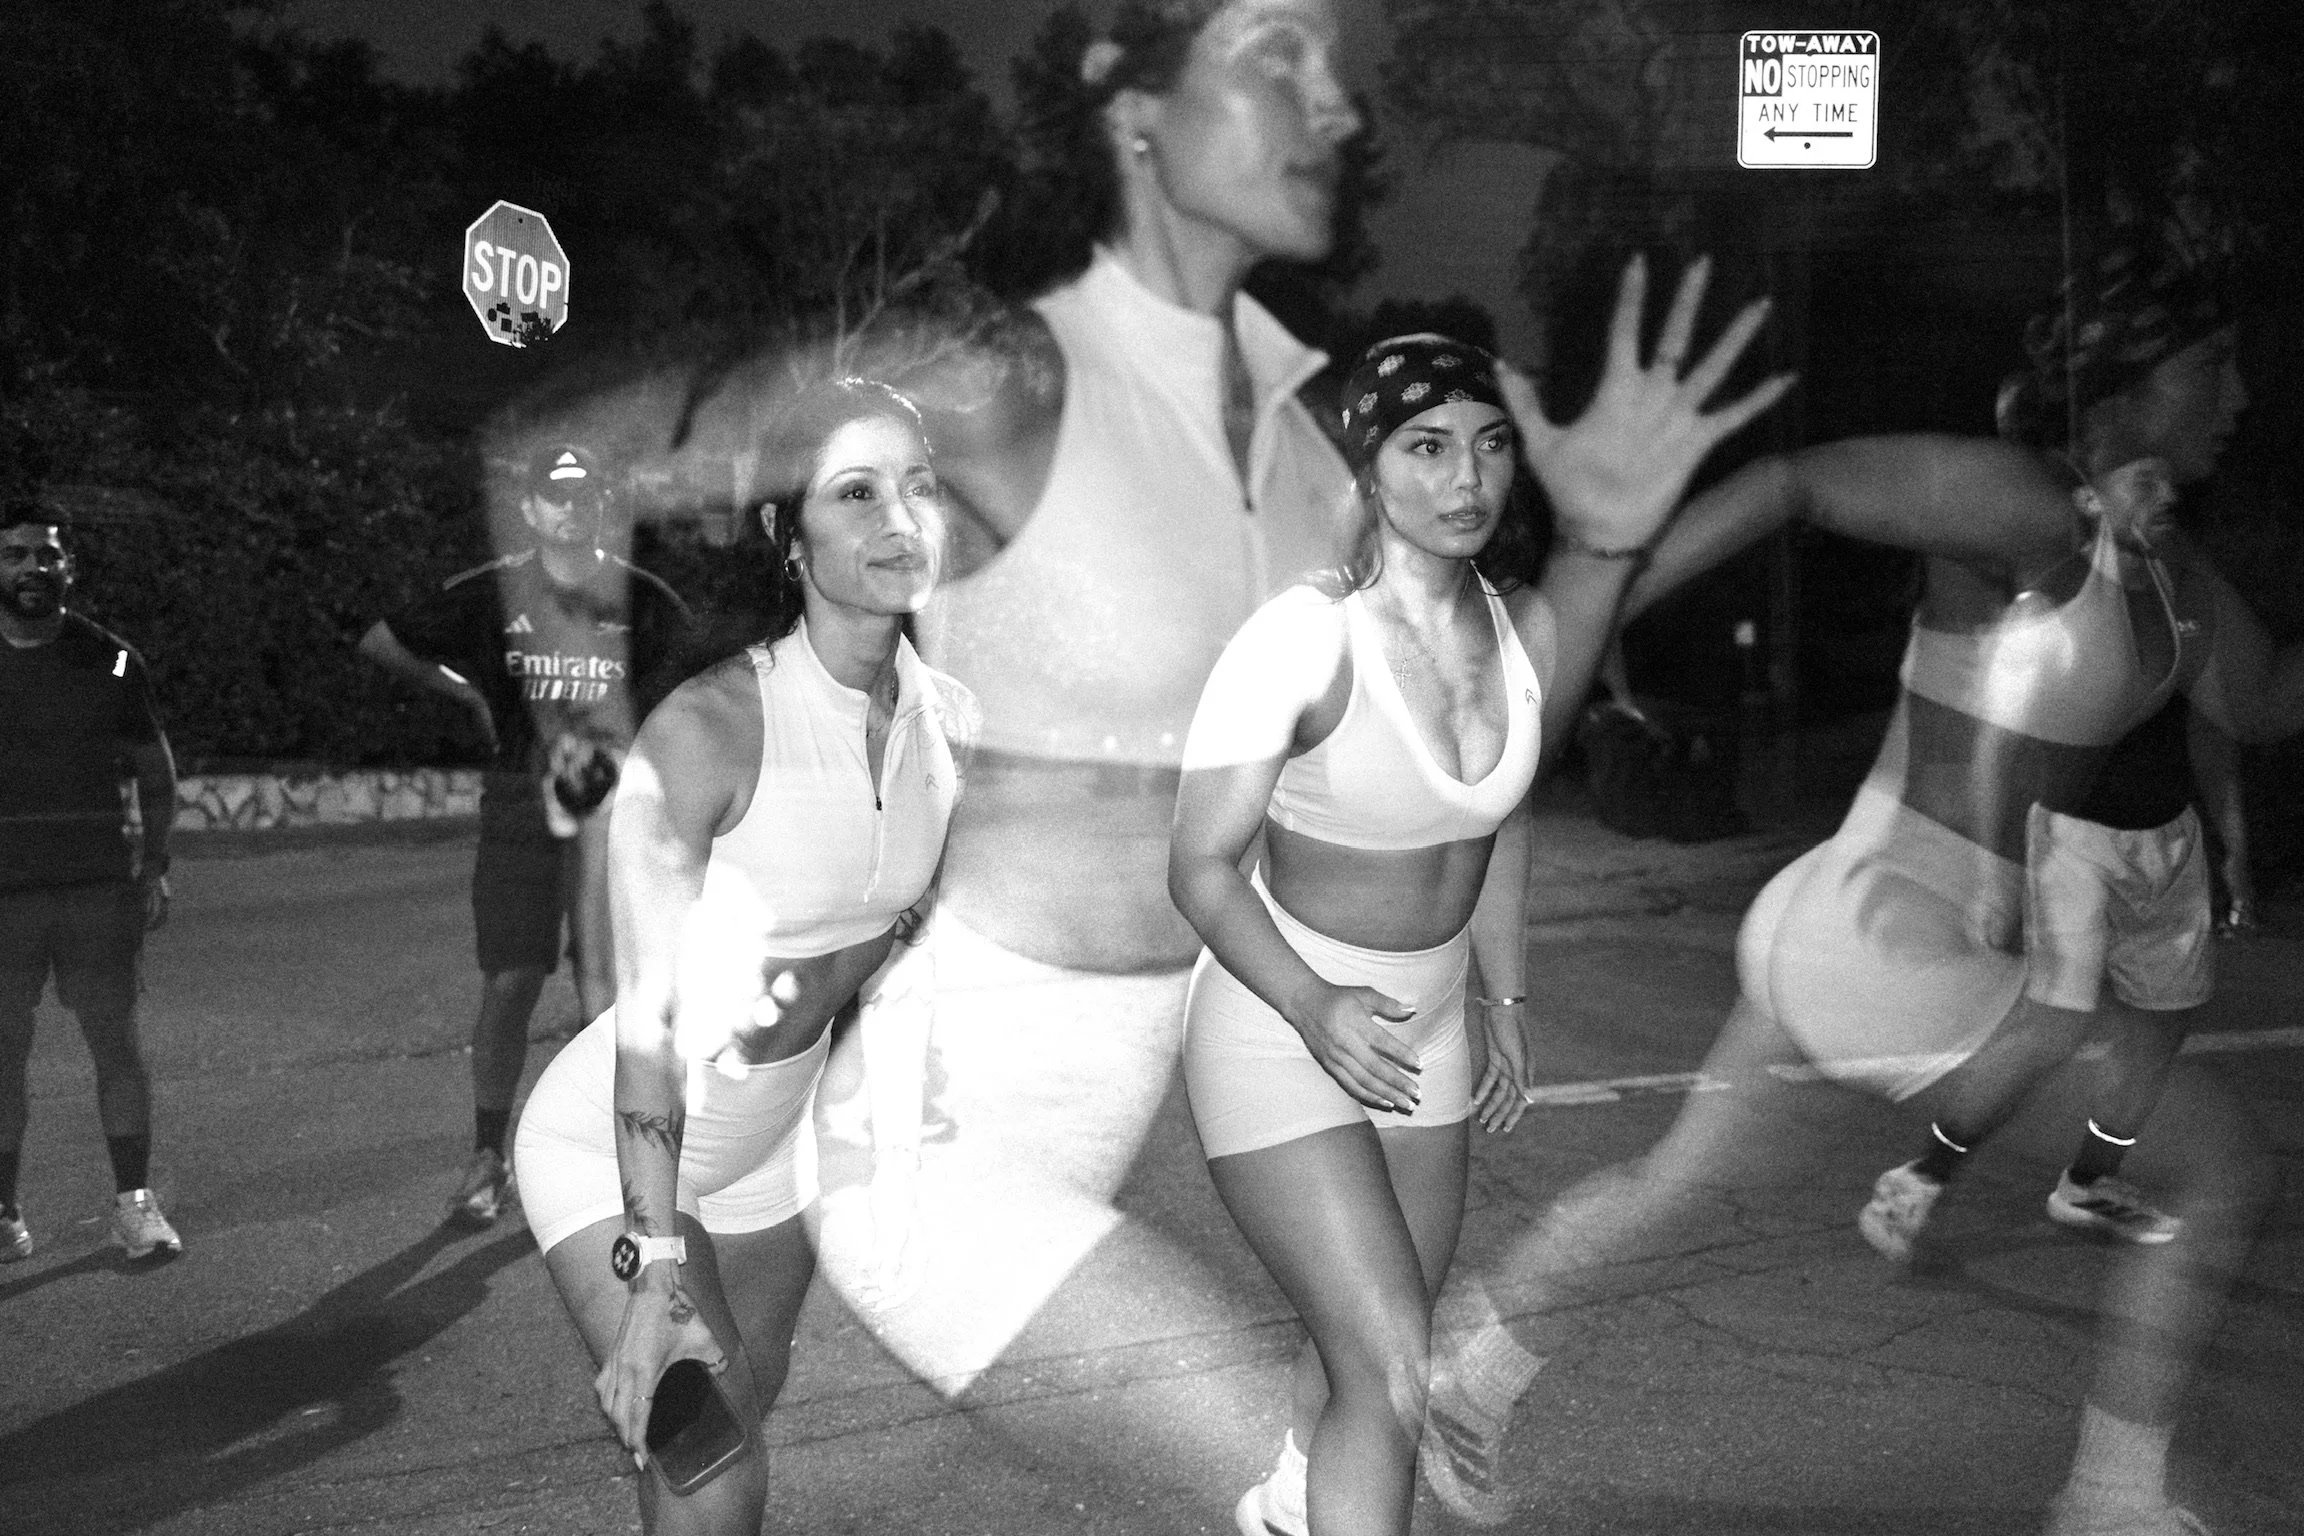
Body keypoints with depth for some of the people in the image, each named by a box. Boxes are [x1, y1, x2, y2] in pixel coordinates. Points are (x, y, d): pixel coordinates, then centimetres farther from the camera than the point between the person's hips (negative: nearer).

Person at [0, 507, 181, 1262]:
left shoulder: (109, 661, 4)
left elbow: (155, 773, 10)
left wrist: (154, 868, 0)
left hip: (99, 882, 0)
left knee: (116, 1038, 0)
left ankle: (134, 1201, 9)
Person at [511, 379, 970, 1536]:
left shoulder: (949, 719, -9)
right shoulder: (708, 727, -28)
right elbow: (647, 1017, -27)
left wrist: (899, 1138, 3)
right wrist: (655, 1276, -29)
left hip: (769, 1147, 6)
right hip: (612, 1149, -6)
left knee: (749, 1407, 21)